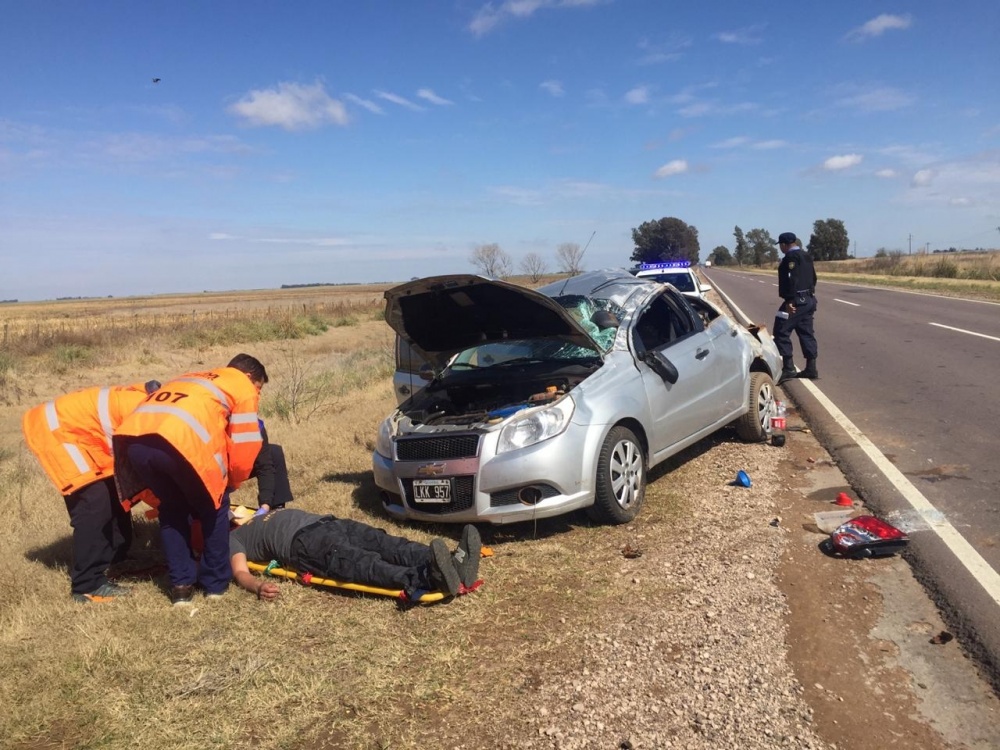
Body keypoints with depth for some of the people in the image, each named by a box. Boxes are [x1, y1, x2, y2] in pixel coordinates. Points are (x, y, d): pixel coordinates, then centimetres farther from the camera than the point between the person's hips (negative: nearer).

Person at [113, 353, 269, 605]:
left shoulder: (191, 378, 41)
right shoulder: (243, 387, 22)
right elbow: (244, 444, 14)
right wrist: (231, 482, 32)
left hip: (133, 439, 6)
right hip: (181, 441, -6)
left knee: (172, 509, 26)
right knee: (212, 508, 18)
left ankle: (182, 585, 26)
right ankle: (216, 582, 27)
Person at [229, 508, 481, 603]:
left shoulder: (267, 513, 42)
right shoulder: (234, 538, 21)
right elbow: (240, 572, 2)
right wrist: (259, 586, -21)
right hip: (302, 542, -7)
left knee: (387, 544, -21)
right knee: (359, 564, -35)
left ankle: (454, 564, -45)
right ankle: (426, 578, -62)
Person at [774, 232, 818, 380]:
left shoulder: (791, 257, -13)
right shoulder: (806, 256, 18)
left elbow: (791, 280, -22)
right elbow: (813, 278, 21)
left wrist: (790, 301, -24)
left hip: (796, 301, -10)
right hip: (809, 300, 10)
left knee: (781, 332, -5)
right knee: (806, 333, 10)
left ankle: (788, 368, -8)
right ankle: (811, 368, 11)